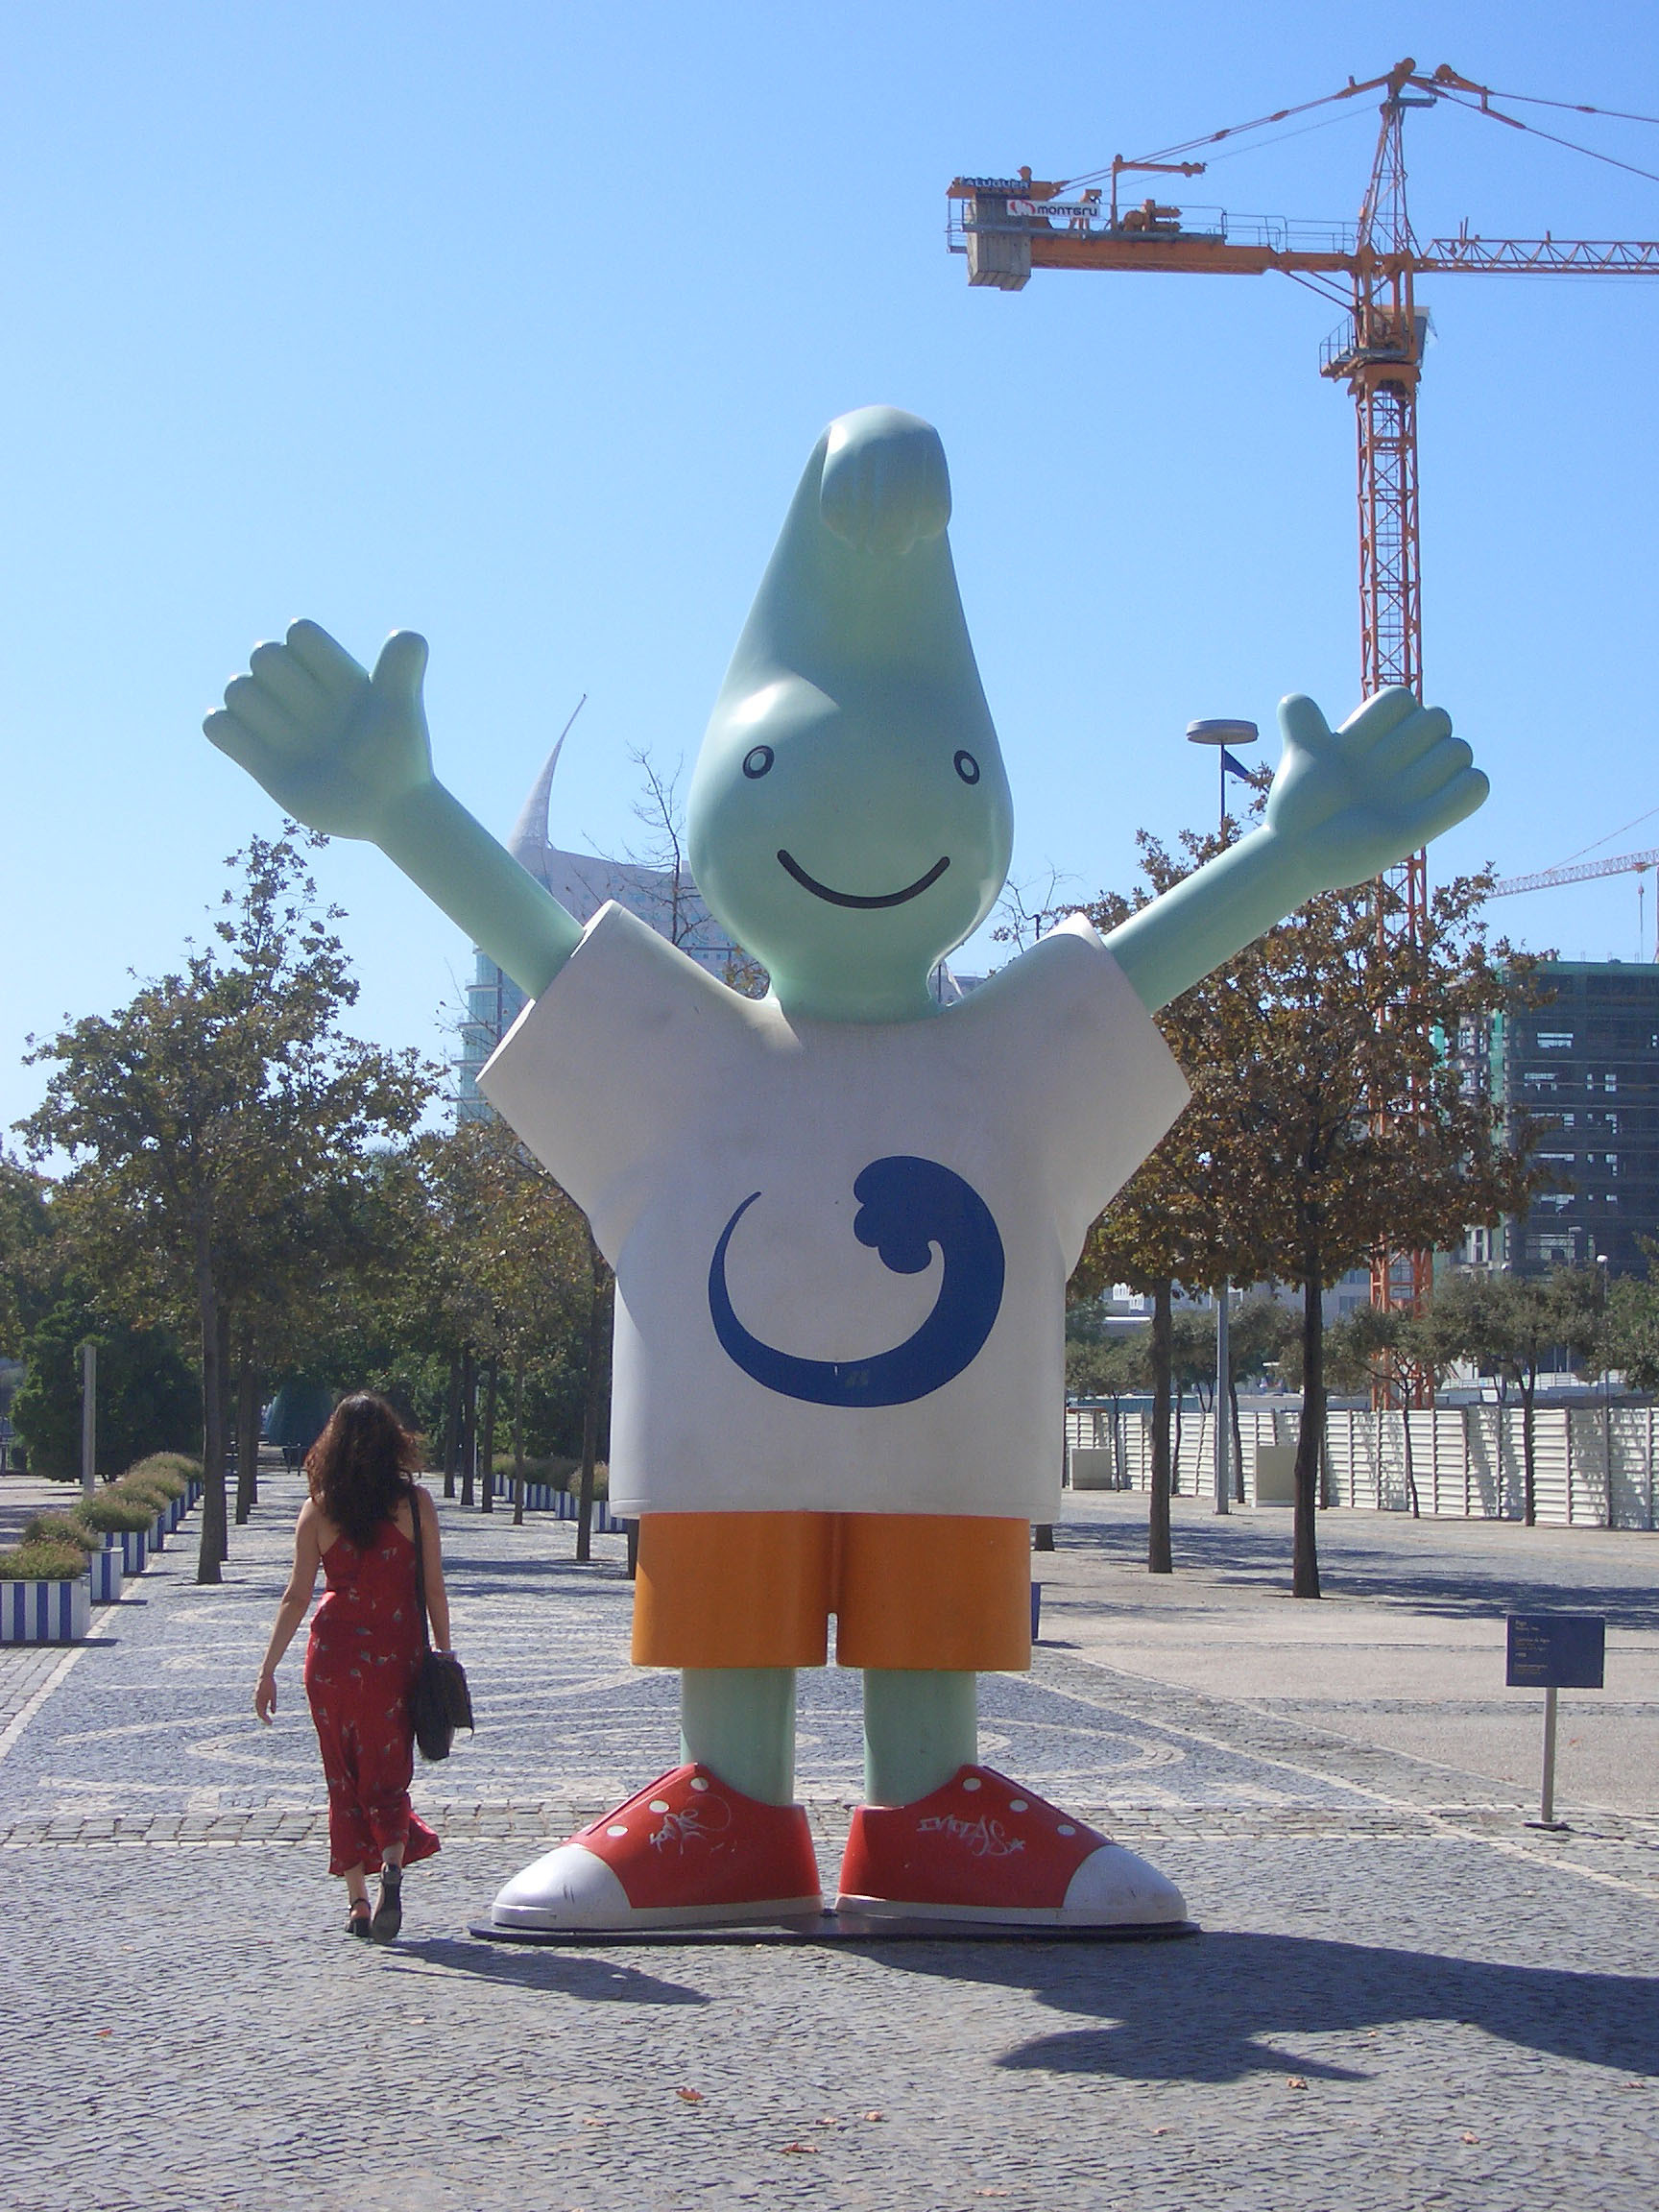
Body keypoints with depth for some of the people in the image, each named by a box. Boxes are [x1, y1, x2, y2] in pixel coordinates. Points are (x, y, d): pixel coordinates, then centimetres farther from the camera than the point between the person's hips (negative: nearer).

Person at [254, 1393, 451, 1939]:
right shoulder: (415, 1502, -4)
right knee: (388, 1771, 9)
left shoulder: (318, 1510, -2)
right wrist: (444, 1655, 9)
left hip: (334, 1652, 0)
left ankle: (357, 1900, 11)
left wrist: (268, 1670, 3)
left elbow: (296, 1597, -3)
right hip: (396, 1652, 0)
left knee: (343, 1777, 12)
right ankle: (393, 1864, -19)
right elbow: (434, 1589, -2)